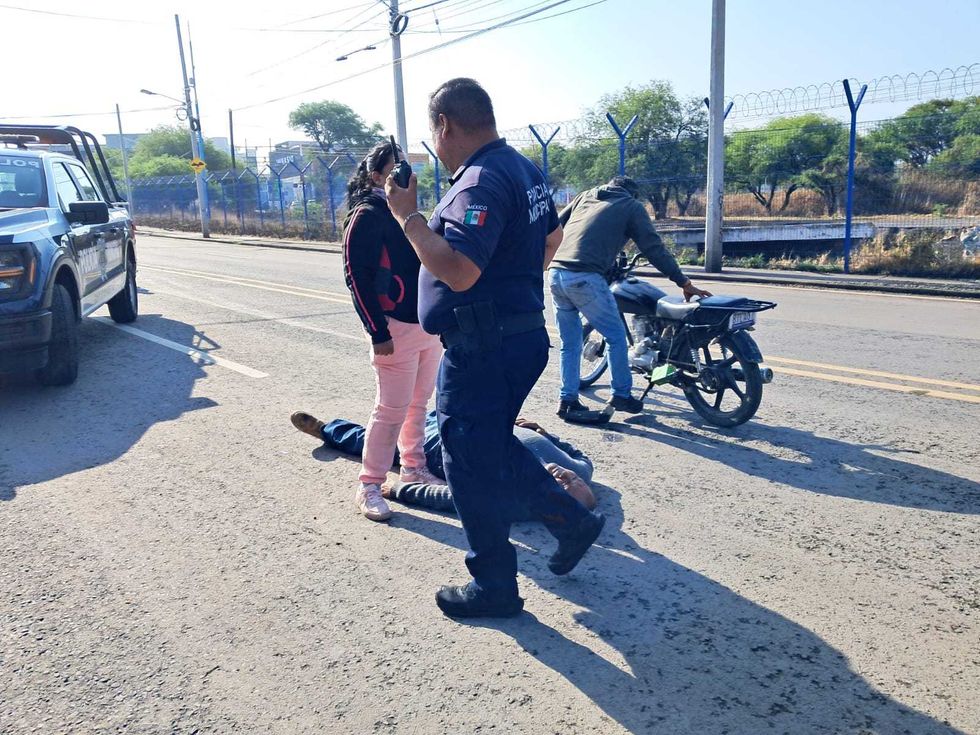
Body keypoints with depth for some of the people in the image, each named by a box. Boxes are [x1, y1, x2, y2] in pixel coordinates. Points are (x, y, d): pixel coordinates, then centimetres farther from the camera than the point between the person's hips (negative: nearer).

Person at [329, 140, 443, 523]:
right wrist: (378, 333, -17)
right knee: (391, 410, -5)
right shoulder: (367, 216, -9)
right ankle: (369, 486, 5)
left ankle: (414, 467, 30)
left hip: (429, 324, 8)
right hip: (396, 328, -8)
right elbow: (357, 277, -14)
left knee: (419, 403, 15)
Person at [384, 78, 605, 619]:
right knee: (493, 448, 24)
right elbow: (551, 237, 25)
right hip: (521, 331, 10)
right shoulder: (522, 168, 12)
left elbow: (458, 271, -31)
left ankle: (494, 587, 20)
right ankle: (571, 518, 28)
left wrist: (408, 215, -20)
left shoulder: (481, 182, -21)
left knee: (472, 467, 4)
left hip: (483, 350, -10)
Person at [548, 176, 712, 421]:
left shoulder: (586, 196, 26)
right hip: (585, 278, -6)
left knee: (570, 344, 17)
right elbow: (654, 248, 7)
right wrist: (685, 283, 10)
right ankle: (621, 396, 19)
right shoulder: (632, 206, 12)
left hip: (555, 274, 6)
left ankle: (567, 400, 18)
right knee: (616, 336, 11)